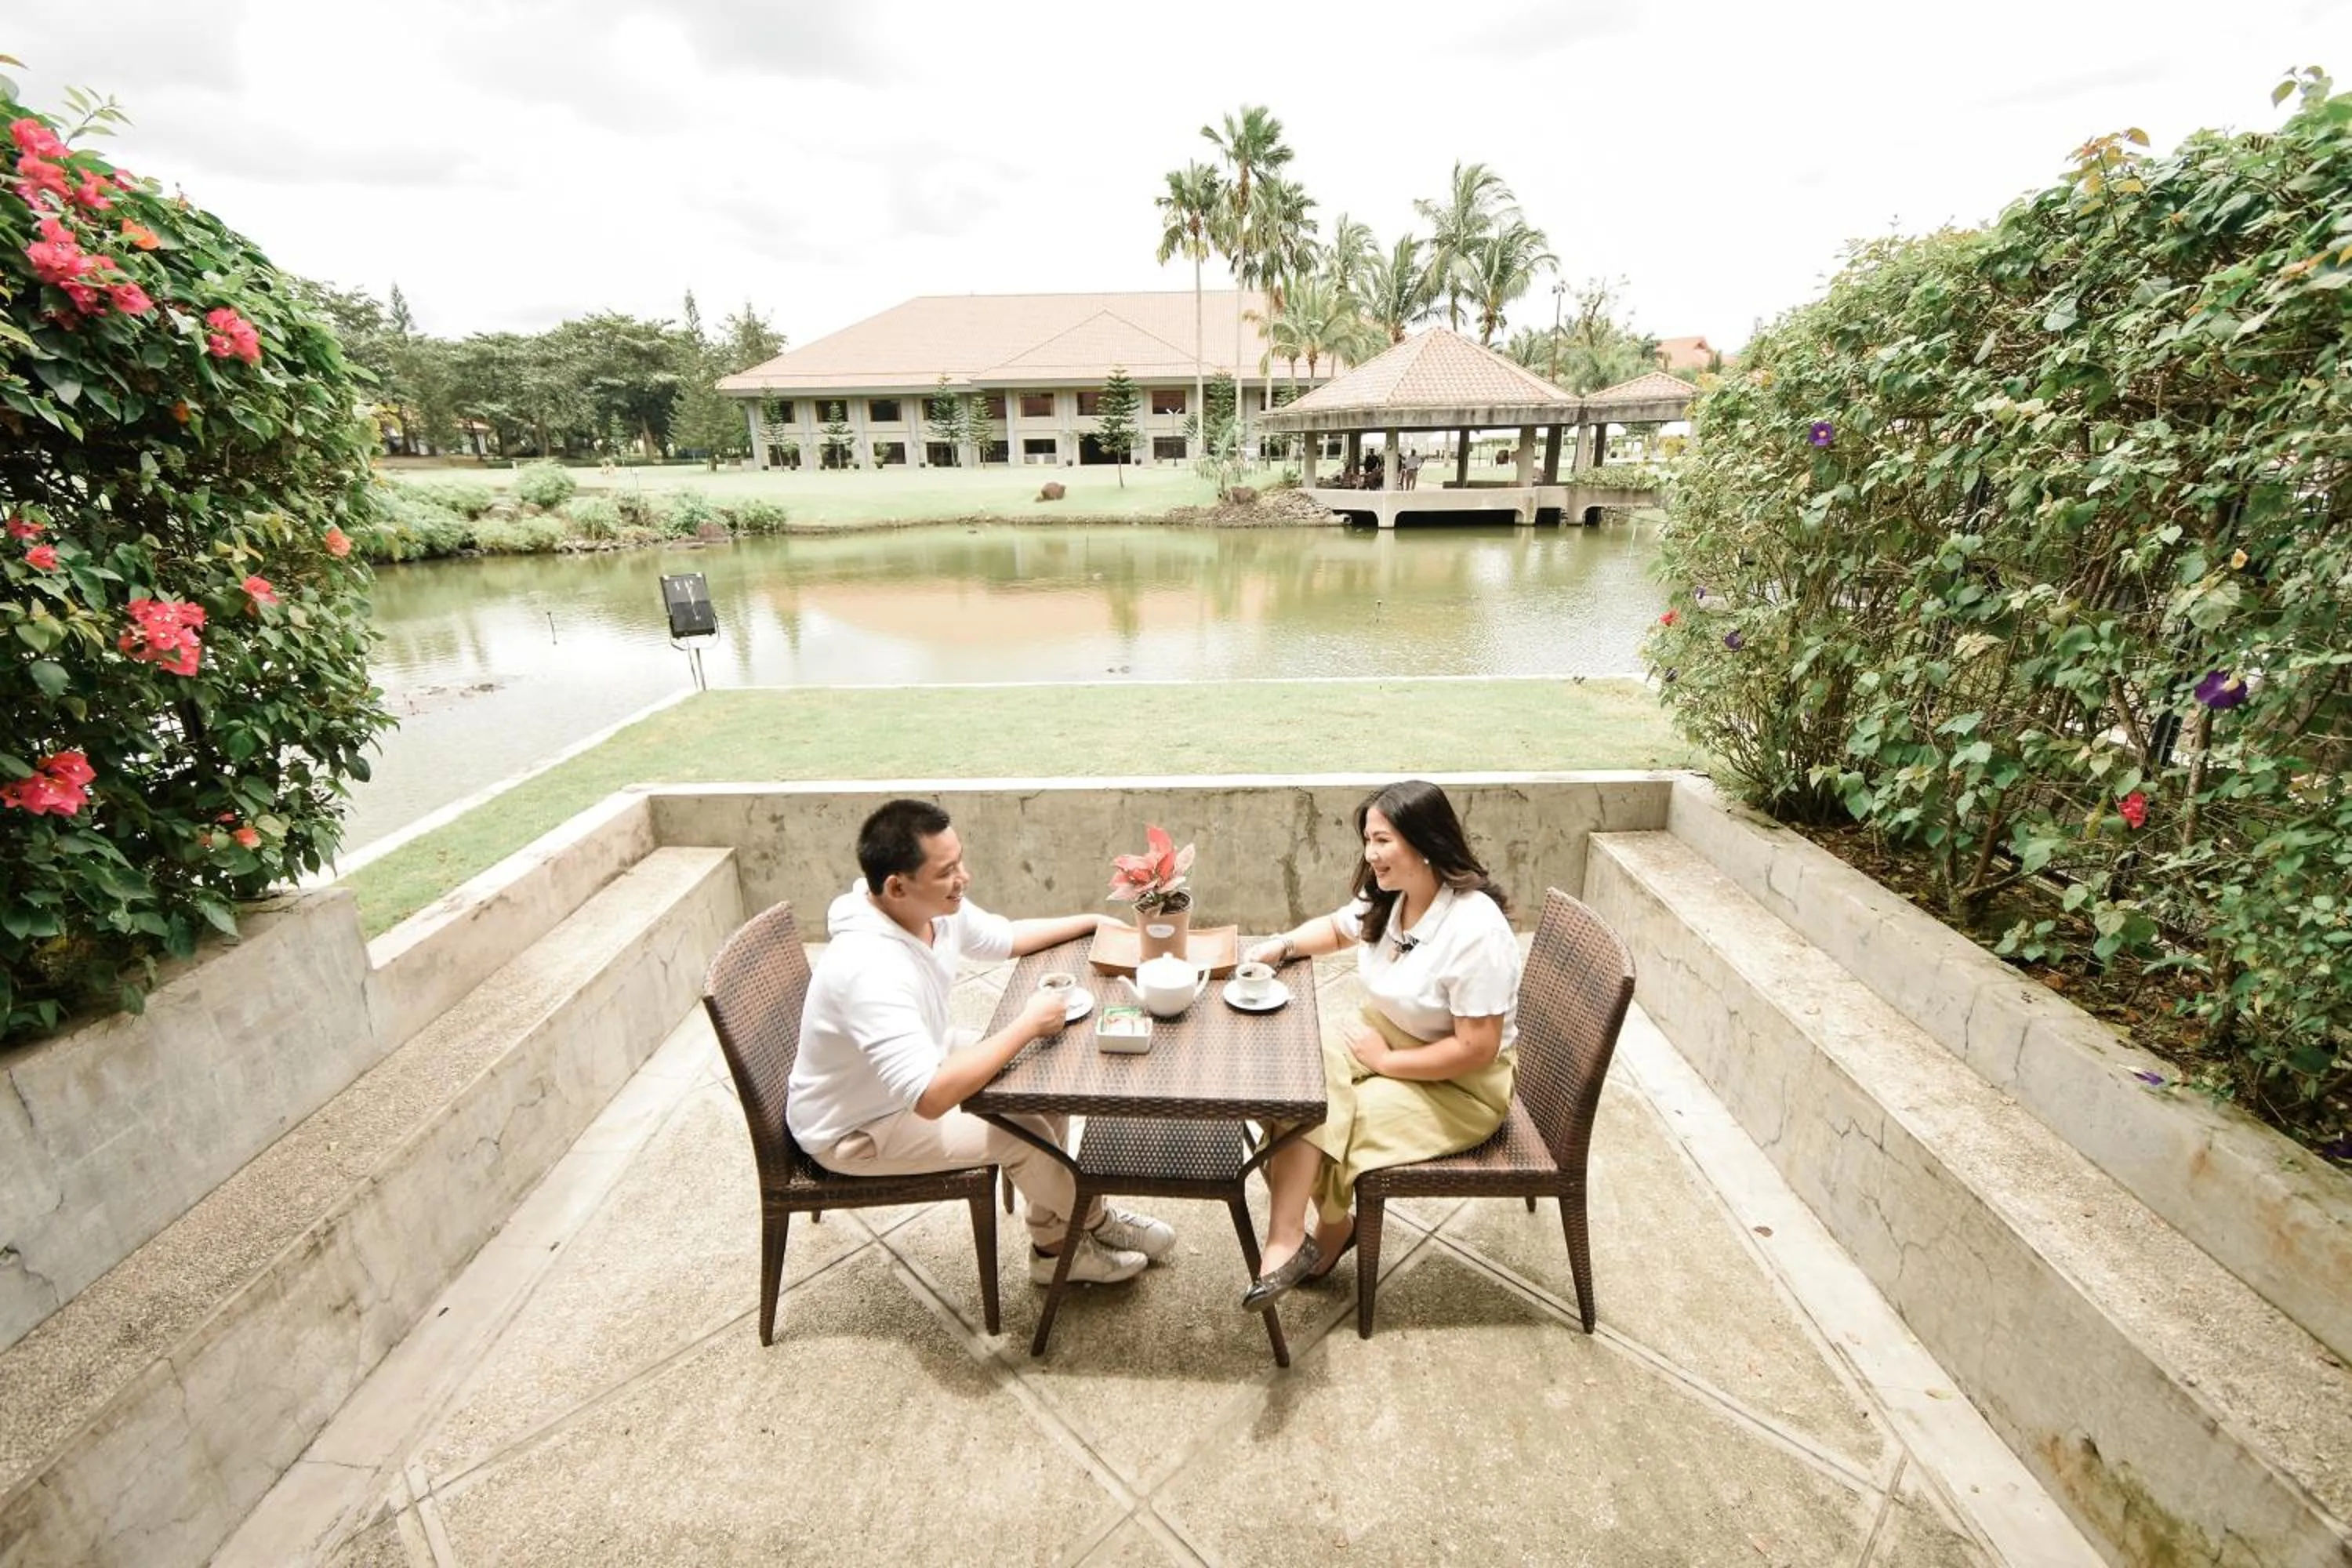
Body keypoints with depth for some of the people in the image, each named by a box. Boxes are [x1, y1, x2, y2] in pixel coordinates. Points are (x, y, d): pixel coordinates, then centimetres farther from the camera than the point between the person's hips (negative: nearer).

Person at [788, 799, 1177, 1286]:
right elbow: (930, 1098, -44)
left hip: (919, 1062, 9)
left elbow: (1004, 938, 8)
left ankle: (1054, 1246, 17)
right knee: (1022, 1135, -15)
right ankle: (1093, 1222, 18)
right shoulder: (871, 970, -40)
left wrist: (1092, 922, 3)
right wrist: (1028, 1025, -35)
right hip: (854, 1129, -8)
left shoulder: (937, 908, -13)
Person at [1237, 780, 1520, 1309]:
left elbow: (1477, 1048, -26)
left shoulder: (1475, 929, -29)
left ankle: (1331, 1226, 7)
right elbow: (1337, 928, 16)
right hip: (1386, 1040, 7)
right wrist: (1282, 945, -3)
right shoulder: (1388, 897, -5)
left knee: (1320, 1121, -20)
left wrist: (1385, 1061, -19)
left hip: (1461, 1086, -7)